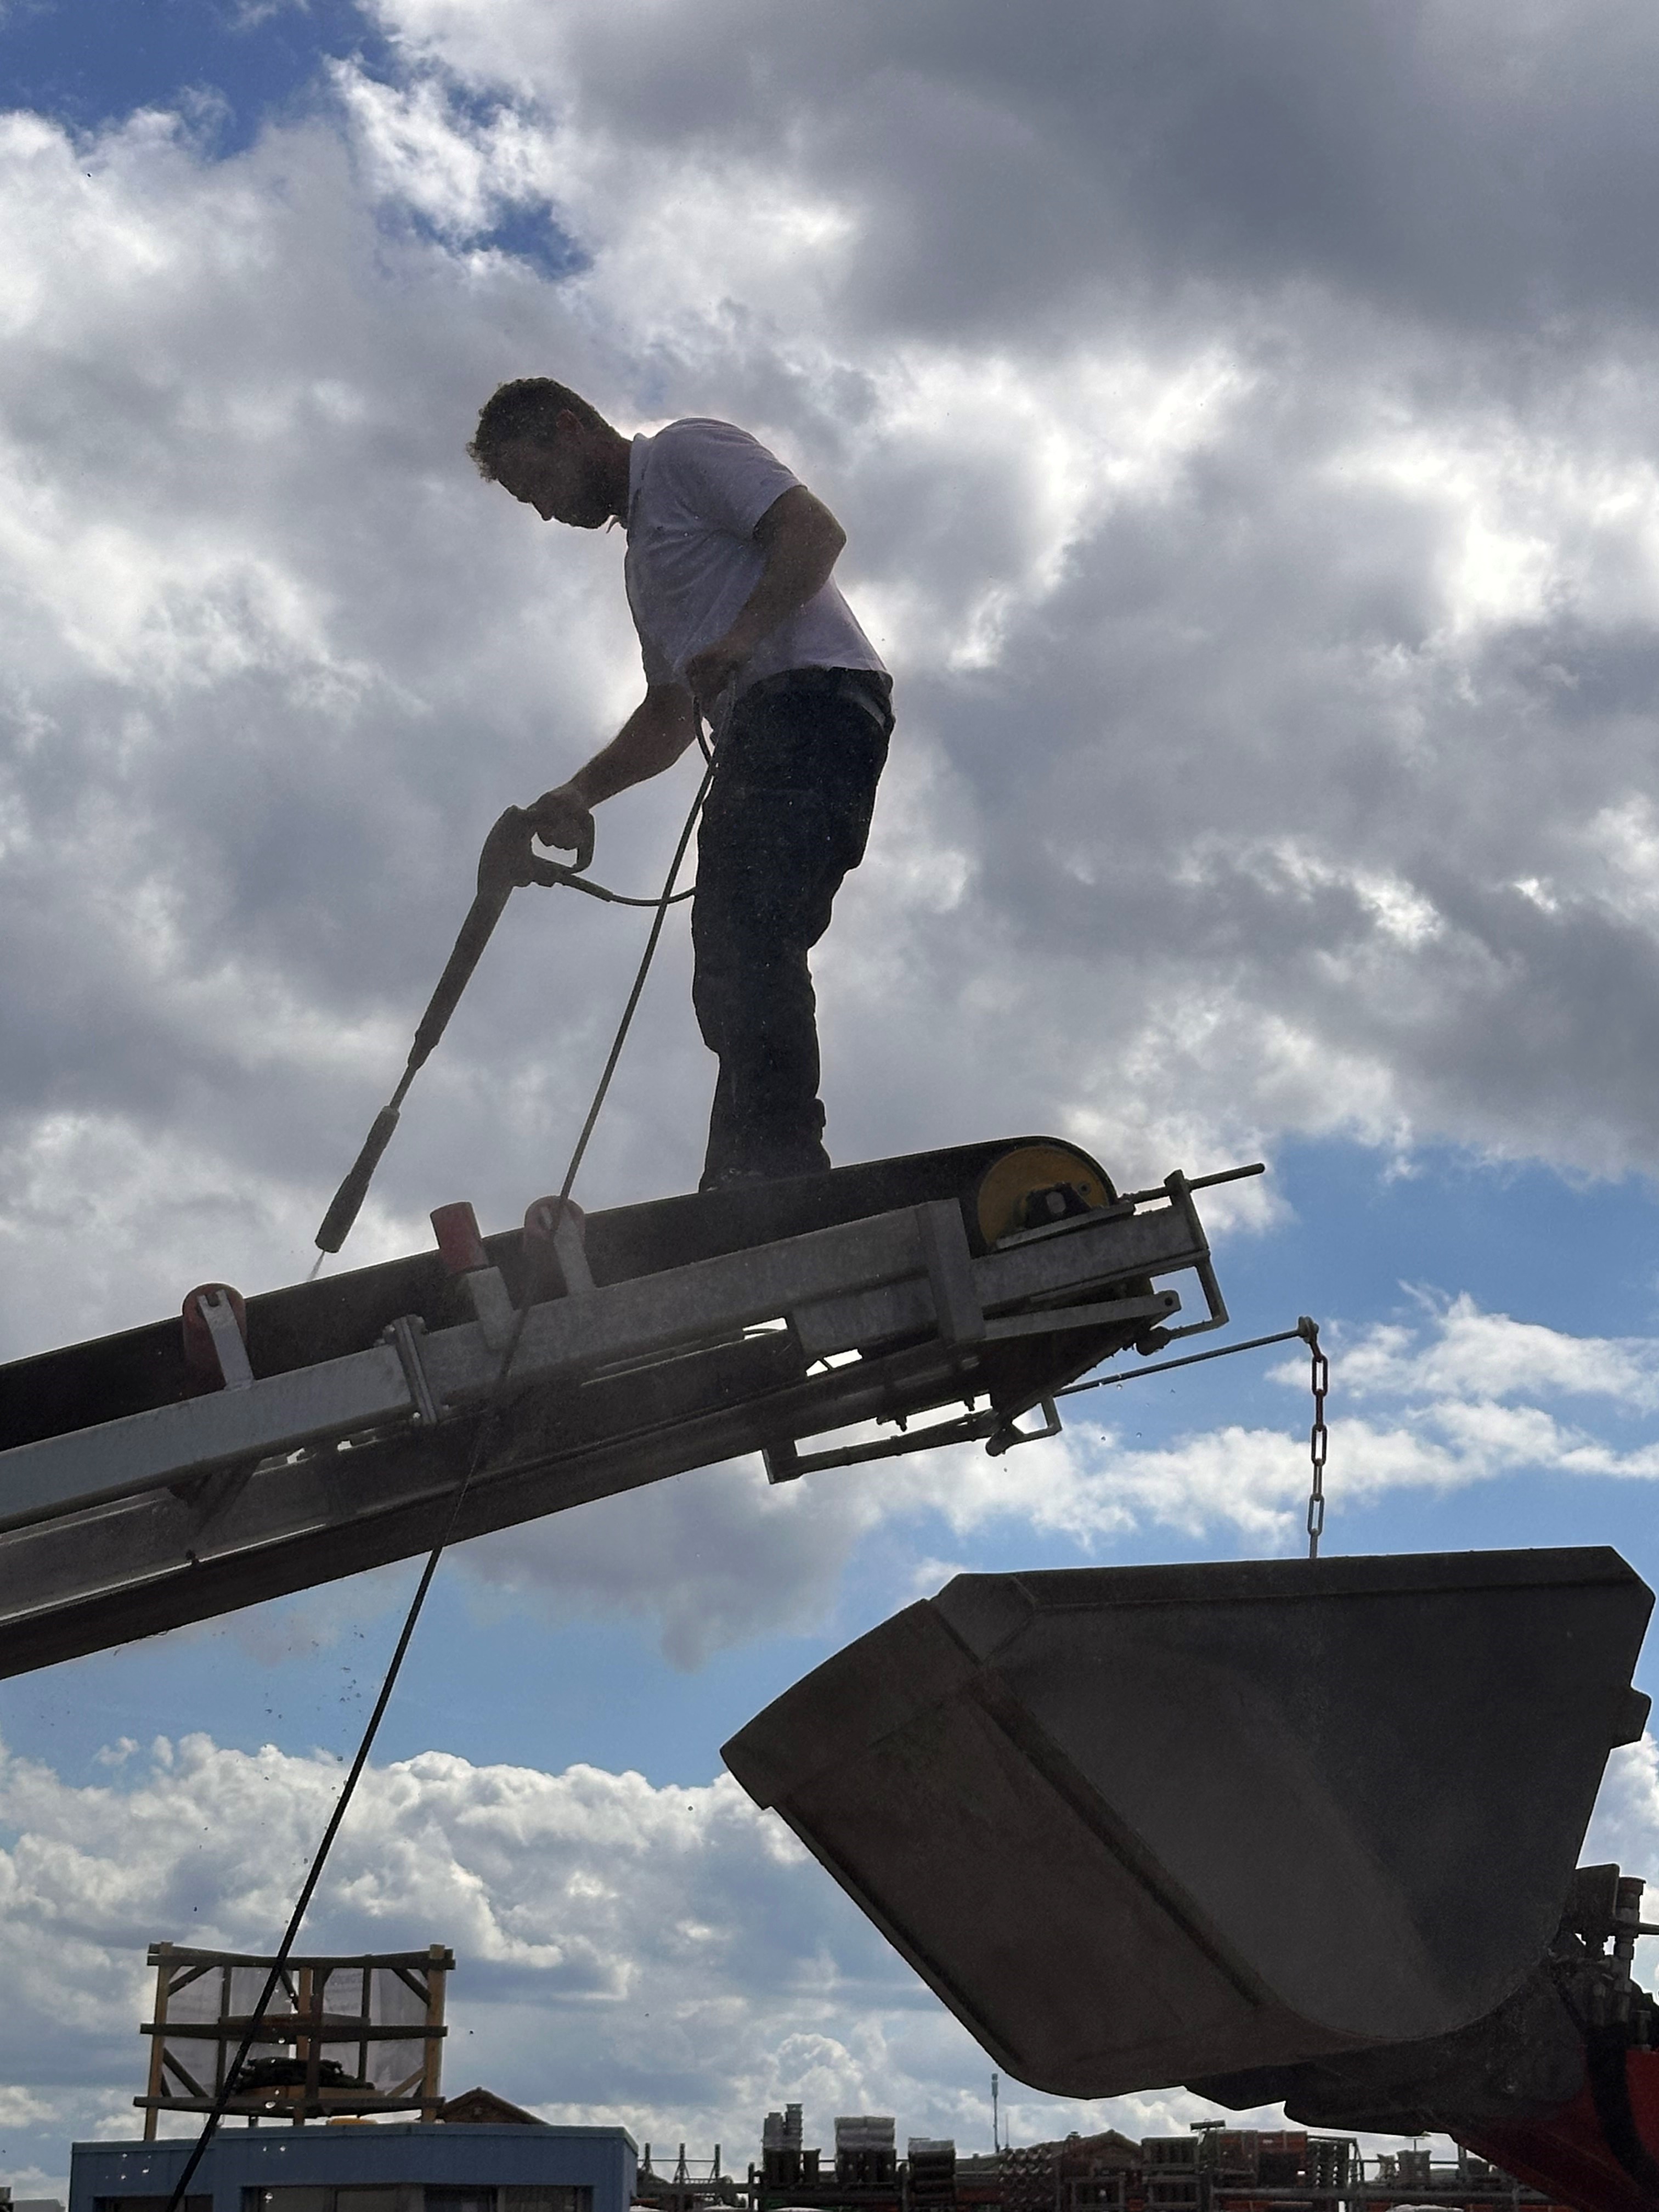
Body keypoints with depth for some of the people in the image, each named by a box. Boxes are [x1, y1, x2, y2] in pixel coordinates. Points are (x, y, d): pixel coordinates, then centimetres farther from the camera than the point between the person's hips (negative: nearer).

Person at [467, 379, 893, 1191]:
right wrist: (578, 796, 20)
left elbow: (816, 529, -8)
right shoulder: (643, 552, 35)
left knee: (744, 938, -25)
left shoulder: (687, 452, 8)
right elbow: (669, 718, 33)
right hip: (756, 736, 10)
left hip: (811, 697, -10)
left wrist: (740, 636, -21)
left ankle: (775, 1168, -35)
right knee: (734, 975, -1)